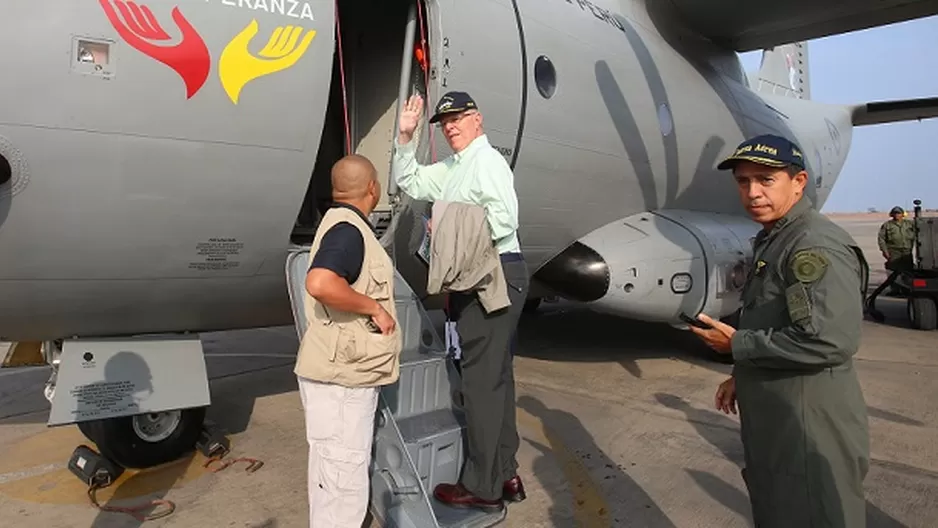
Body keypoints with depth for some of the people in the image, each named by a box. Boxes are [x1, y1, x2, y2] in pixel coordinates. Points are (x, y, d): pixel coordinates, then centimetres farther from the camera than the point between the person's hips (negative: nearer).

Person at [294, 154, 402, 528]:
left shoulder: (344, 224, 15)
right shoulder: (348, 229, -18)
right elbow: (320, 284, -35)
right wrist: (375, 308, -24)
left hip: (344, 374, 10)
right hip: (340, 377, -10)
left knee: (333, 477, 20)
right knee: (344, 482, -3)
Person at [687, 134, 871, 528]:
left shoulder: (817, 245, -20)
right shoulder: (771, 240, 12)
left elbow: (827, 340, -31)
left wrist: (737, 344, -19)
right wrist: (743, 377, 15)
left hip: (810, 432, -10)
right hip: (773, 426, 10)